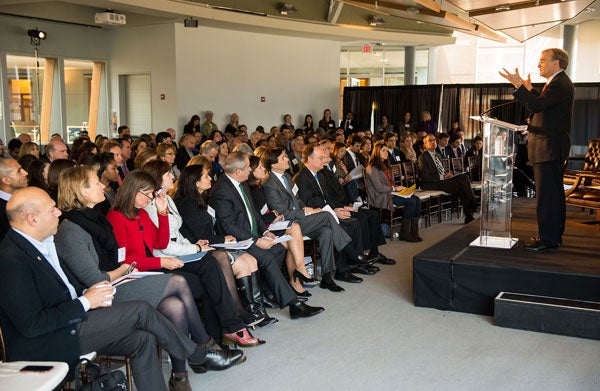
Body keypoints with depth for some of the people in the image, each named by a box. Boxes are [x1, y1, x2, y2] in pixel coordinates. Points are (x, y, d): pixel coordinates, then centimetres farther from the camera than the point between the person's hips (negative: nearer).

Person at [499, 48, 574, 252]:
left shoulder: (559, 84, -15)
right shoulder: (559, 82, 18)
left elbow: (536, 106, -25)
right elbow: (541, 106, 20)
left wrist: (519, 85, -20)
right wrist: (529, 88, 18)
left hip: (549, 148, -11)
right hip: (553, 146, 11)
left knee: (547, 194, -8)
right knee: (555, 193, 16)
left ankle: (548, 240, -5)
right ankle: (554, 236, 26)